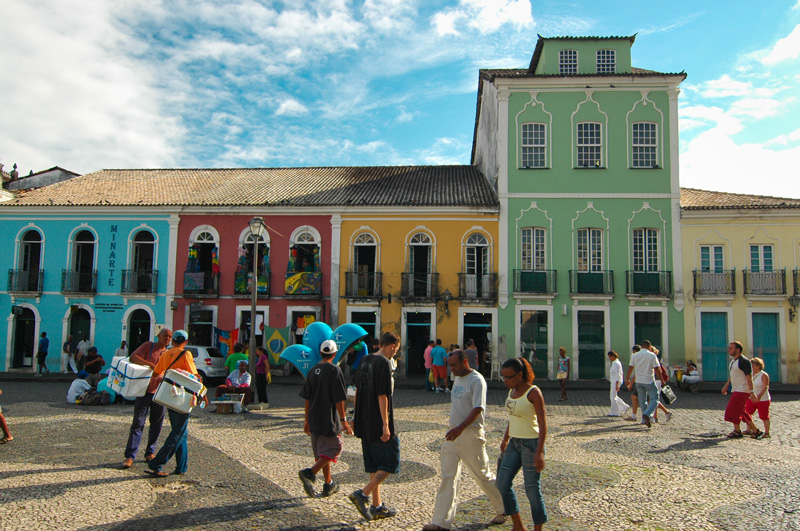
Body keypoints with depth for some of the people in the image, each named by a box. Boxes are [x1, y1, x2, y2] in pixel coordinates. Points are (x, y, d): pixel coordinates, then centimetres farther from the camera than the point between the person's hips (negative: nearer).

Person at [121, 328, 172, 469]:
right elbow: (133, 358, -11)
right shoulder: (148, 346, 2)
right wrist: (150, 364, -22)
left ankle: (150, 453, 21)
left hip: (159, 392, 4)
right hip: (144, 390, -4)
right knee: (138, 423, -4)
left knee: (157, 424, 8)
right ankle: (129, 456, 0)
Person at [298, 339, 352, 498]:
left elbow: (307, 398, 8)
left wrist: (307, 420, 16)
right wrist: (343, 420, -8)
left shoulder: (313, 370, 5)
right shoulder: (335, 370, -13)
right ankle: (309, 473, -15)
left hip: (314, 418, 7)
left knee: (322, 450, 15)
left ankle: (329, 485, 23)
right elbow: (339, 399, -15)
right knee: (334, 448, 2)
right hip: (329, 419, -7)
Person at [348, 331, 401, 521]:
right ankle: (362, 494, -5)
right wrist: (385, 425, -17)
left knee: (374, 465, 15)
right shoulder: (384, 363, -15)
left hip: (364, 423, 9)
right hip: (378, 423, -9)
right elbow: (382, 396, -20)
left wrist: (357, 416, 21)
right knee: (390, 462, 3)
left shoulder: (365, 360, 9)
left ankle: (377, 506, 20)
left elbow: (357, 390, 14)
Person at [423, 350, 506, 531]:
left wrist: (460, 428, -33)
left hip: (471, 433, -8)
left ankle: (503, 509, 29)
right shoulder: (457, 378, 12)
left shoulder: (476, 380, -15)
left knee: (483, 475, 7)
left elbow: (478, 409, -23)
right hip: (453, 433, 8)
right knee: (448, 477, 3)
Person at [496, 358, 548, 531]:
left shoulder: (533, 392, -16)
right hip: (515, 443, 8)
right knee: (502, 483, 8)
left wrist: (539, 452, -21)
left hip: (531, 443, -8)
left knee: (532, 489, 0)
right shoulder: (512, 390, 7)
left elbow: (543, 423, -17)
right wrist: (505, 439, 25)